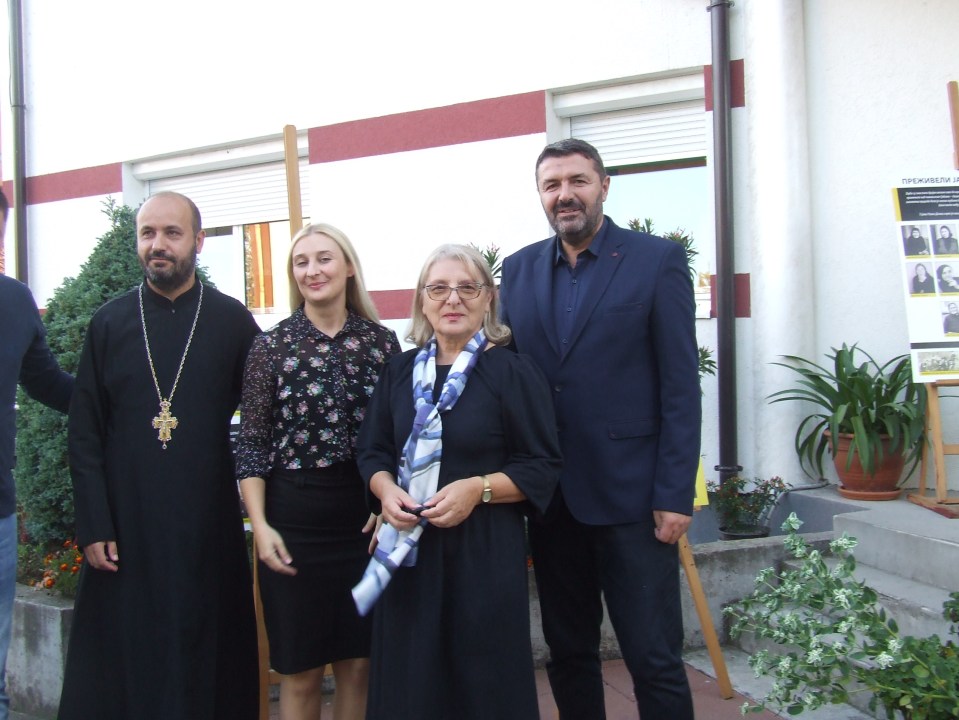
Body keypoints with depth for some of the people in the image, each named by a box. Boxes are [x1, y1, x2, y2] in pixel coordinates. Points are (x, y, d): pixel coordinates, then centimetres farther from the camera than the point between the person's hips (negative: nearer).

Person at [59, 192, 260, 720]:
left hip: (208, 526, -1)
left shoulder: (233, 321, 1)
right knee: (120, 667, 9)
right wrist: (93, 526, -3)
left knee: (206, 664, 9)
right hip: (124, 529, 1)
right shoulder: (109, 323, 4)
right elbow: (84, 432, 3)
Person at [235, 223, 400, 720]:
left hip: (366, 515, 2)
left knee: (357, 662, 12)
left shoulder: (380, 341, 2)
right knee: (299, 669, 9)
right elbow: (251, 445, 0)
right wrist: (260, 526, -8)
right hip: (294, 517, -1)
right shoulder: (270, 346, -1)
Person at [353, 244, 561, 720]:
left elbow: (543, 467, -6)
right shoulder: (400, 371, 8)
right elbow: (373, 452, 13)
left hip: (485, 552, -3)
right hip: (408, 550, 4)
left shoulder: (512, 372, -5)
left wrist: (479, 489, -19)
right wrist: (385, 489, -8)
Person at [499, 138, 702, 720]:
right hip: (551, 497, 4)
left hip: (631, 495, -4)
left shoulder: (658, 260, -4)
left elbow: (681, 385, -7)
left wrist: (675, 495, -11)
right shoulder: (520, 269, 9)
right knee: (567, 654, 17)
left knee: (655, 661, 5)